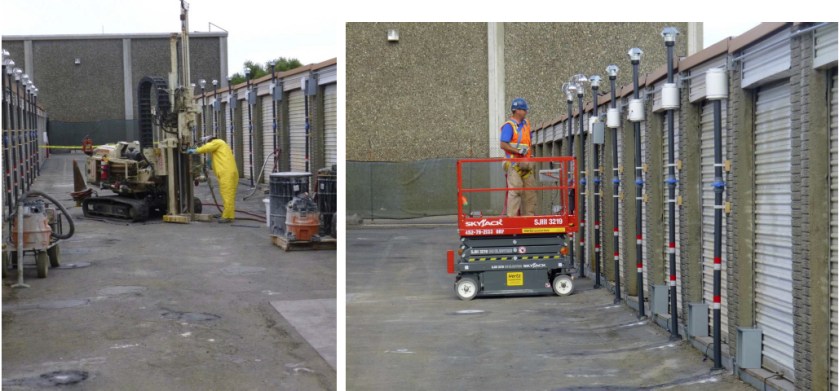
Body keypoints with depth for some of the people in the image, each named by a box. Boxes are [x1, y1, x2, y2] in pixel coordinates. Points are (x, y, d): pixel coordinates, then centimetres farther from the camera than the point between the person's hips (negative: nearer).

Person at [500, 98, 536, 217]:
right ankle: (512, 216, -11)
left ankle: (529, 215, 16)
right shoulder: (509, 126, -8)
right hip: (514, 163, -8)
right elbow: (503, 145, -15)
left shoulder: (526, 124, 16)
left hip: (526, 163, 8)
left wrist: (529, 154, 13)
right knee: (514, 189, -12)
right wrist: (518, 151, -20)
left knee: (530, 190, 9)